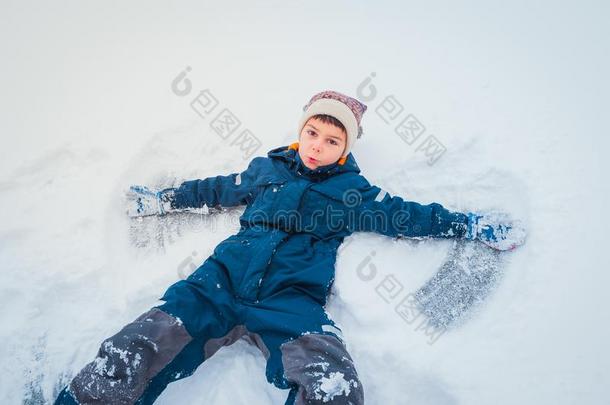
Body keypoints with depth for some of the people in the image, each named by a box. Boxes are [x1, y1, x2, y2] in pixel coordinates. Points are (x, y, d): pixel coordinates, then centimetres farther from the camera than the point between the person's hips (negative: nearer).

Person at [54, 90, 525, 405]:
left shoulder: (354, 192, 14)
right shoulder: (266, 168, 19)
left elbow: (409, 215, 16)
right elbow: (215, 189, 29)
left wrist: (474, 226, 12)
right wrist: (160, 199, 34)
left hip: (291, 299, -1)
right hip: (224, 279, 2)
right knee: (129, 356, -18)